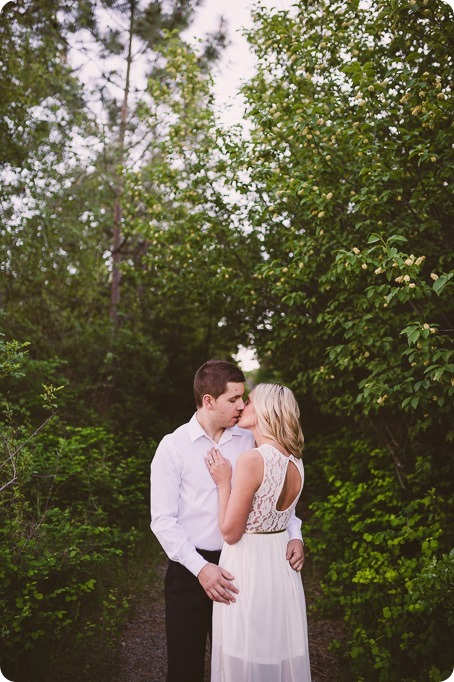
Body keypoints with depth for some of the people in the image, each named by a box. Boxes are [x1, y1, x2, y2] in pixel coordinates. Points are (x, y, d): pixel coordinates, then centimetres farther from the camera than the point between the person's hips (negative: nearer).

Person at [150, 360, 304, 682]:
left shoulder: (248, 441, 0)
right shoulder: (173, 446, -9)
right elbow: (163, 520, -11)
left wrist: (294, 534, -10)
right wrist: (200, 567, -19)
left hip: (237, 566, 3)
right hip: (190, 570, -3)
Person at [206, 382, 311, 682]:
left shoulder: (252, 459, -22)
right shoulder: (296, 462, 2)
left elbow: (230, 532, -18)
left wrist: (223, 483, -9)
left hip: (248, 565, -8)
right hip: (282, 564, 8)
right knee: (280, 651, 22)